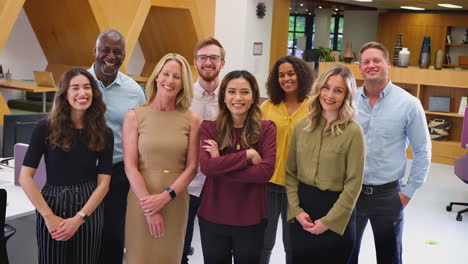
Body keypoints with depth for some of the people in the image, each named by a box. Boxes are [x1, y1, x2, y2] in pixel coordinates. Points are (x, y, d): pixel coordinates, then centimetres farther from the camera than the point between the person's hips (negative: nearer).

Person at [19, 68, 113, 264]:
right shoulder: (46, 128, -6)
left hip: (89, 210, 2)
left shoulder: (104, 134, -1)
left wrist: (78, 218, -14)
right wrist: (49, 216, -13)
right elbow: (25, 178, -8)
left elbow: (103, 183, -4)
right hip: (52, 206, -1)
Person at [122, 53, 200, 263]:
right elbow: (130, 166, -7)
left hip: (176, 202, 1)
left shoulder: (191, 120, 1)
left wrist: (165, 197, -13)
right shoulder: (134, 116, -3)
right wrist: (149, 208, -13)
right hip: (142, 201, -1)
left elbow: (192, 167, -1)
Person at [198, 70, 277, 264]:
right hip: (213, 217, 1)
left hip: (251, 219, 0)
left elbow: (266, 171, -14)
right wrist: (248, 154, -18)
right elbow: (206, 166, -17)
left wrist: (221, 165, -16)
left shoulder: (266, 128, -2)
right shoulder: (209, 128, -1)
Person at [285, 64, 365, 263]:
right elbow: (290, 172, 4)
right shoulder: (302, 126, 2)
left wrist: (328, 221, -11)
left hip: (336, 214, -4)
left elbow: (353, 184, -11)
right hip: (301, 213, 4)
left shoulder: (353, 132, -11)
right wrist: (296, 210, -6)